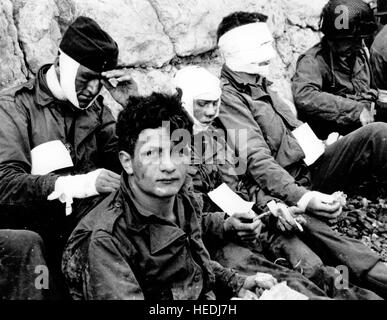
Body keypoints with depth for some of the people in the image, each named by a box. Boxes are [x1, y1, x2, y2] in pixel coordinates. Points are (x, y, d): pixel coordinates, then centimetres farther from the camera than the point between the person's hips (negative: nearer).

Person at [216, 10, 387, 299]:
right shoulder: (228, 98, -8)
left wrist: (324, 146, 11)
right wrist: (301, 197, -29)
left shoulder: (260, 85, 22)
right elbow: (257, 161, -18)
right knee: (308, 224, -41)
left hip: (309, 168, 9)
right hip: (278, 189, -9)